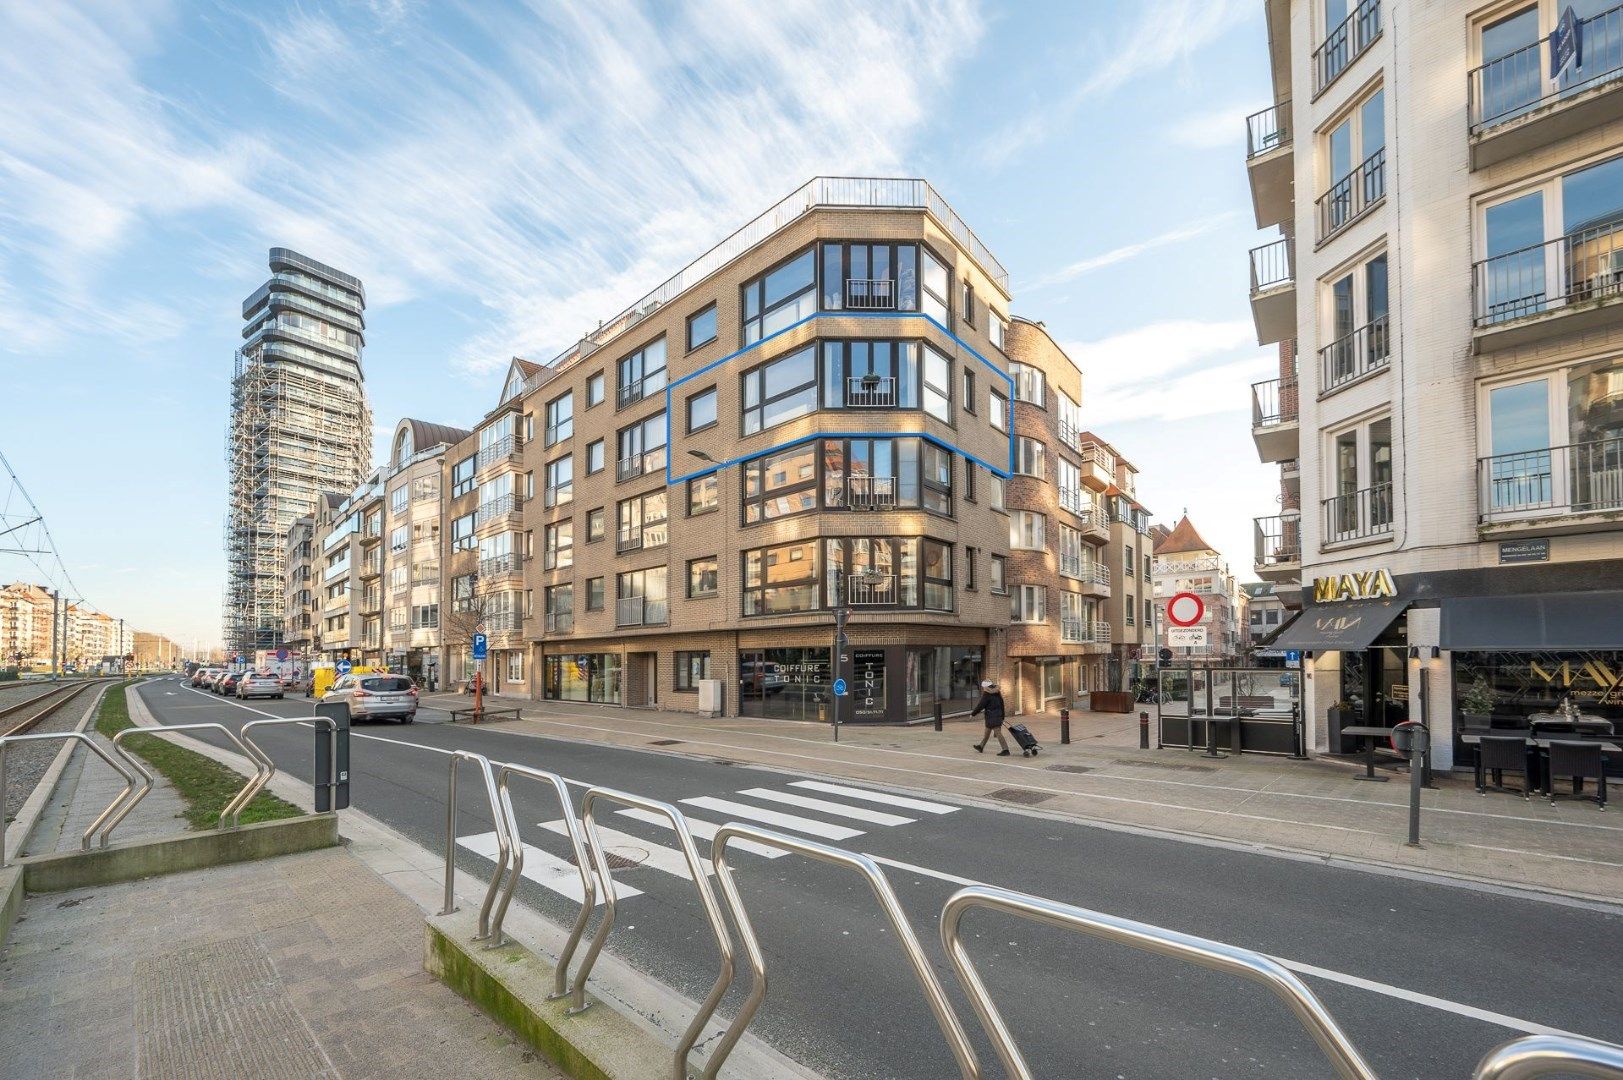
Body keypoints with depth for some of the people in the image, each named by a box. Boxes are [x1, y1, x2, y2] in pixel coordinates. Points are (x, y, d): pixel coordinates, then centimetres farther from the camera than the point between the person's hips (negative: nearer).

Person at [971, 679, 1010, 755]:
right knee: (987, 732, 20)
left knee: (998, 733, -8)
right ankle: (981, 747, 32)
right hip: (998, 717, 9)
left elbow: (980, 706, -13)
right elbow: (1002, 705, 15)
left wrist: (973, 713, -3)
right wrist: (1002, 717, 22)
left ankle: (1005, 750, -11)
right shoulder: (997, 694, 10)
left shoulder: (987, 695, -15)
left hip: (991, 718, -9)